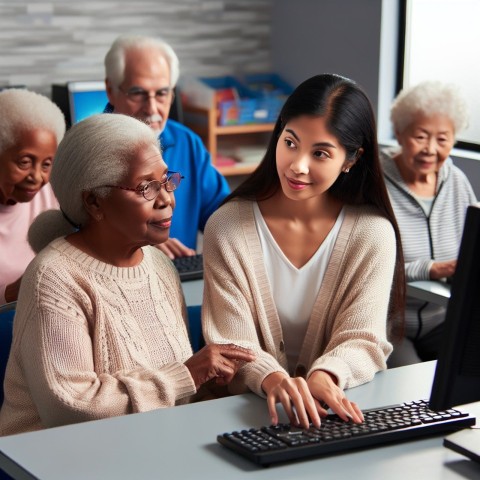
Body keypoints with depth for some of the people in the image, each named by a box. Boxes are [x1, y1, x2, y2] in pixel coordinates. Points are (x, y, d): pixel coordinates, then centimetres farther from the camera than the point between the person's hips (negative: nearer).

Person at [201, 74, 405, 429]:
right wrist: (272, 379, -28)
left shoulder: (374, 233, -2)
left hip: (339, 406, 1)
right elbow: (232, 343, -8)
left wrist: (325, 376, -26)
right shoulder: (228, 227, -4)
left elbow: (361, 340, -5)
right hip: (253, 409, 0)